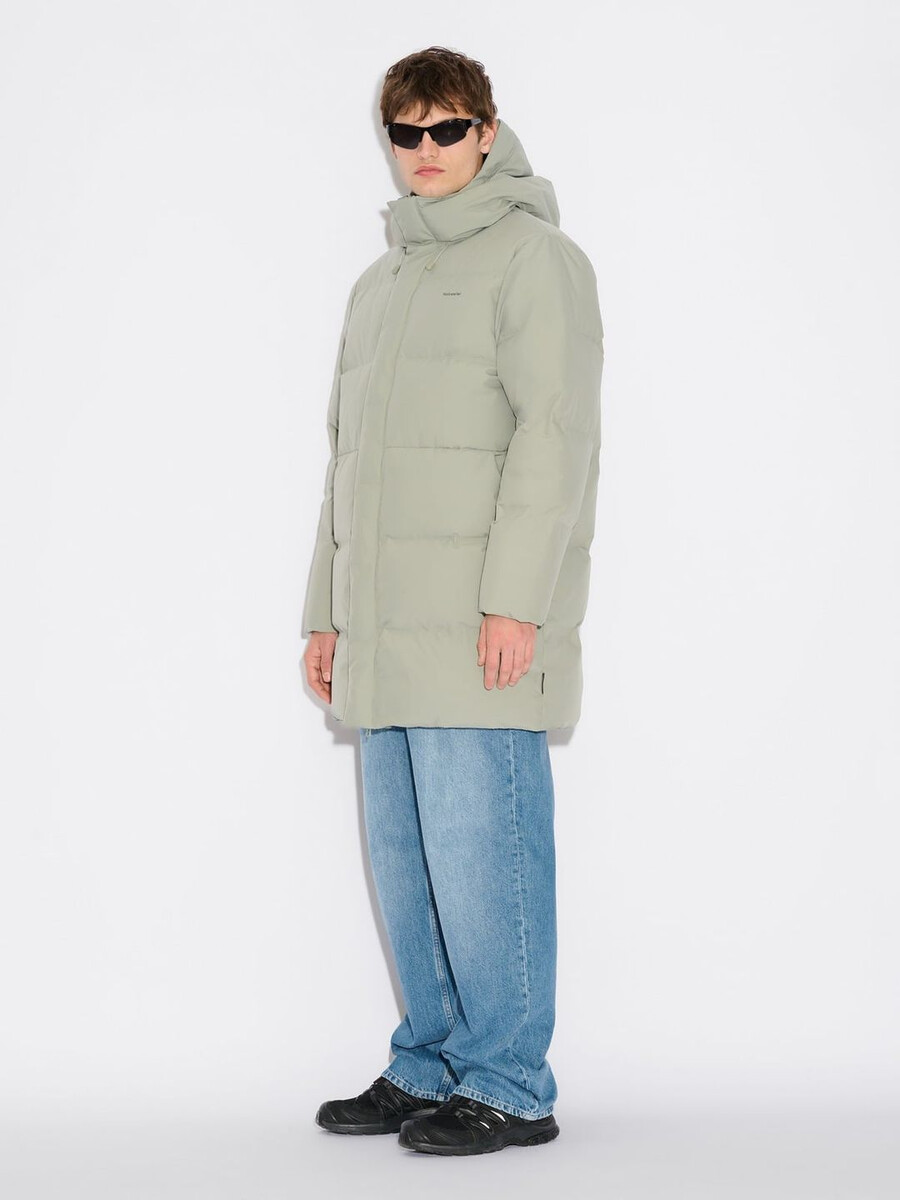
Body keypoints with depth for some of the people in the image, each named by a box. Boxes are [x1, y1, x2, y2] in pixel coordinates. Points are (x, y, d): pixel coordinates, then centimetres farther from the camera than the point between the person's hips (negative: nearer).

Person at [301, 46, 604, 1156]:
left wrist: (516, 598, -18)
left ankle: (508, 1087, 3)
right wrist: (327, 612, 19)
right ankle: (430, 1068, 21)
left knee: (477, 851, -8)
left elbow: (554, 433, -11)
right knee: (403, 855, 10)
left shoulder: (532, 255, -1)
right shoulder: (378, 284, 23)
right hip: (389, 629, 8)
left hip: (481, 627, -8)